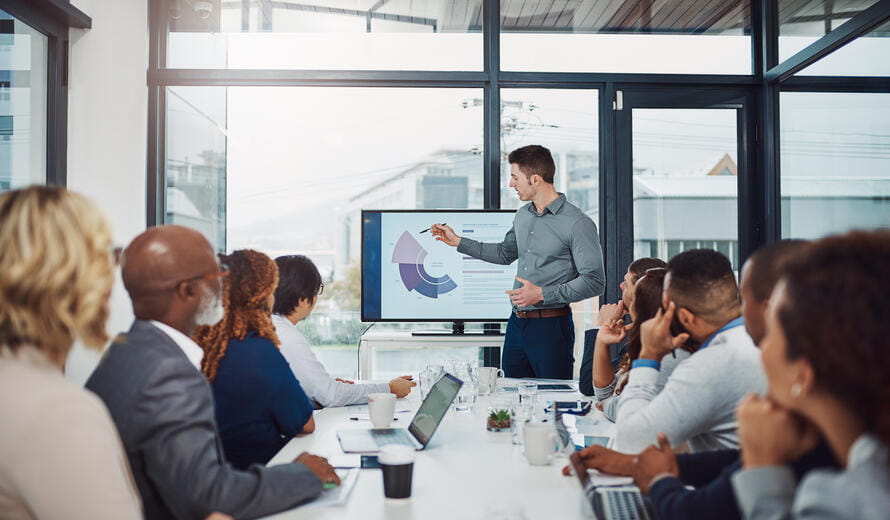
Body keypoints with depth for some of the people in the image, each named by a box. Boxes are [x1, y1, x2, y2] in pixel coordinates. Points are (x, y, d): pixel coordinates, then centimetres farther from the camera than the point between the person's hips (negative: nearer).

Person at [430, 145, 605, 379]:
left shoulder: (578, 223, -13)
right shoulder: (523, 215, 11)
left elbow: (594, 282, -16)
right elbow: (505, 254, 27)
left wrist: (542, 294, -20)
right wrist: (458, 242, 22)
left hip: (551, 326, -7)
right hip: (517, 323, 7)